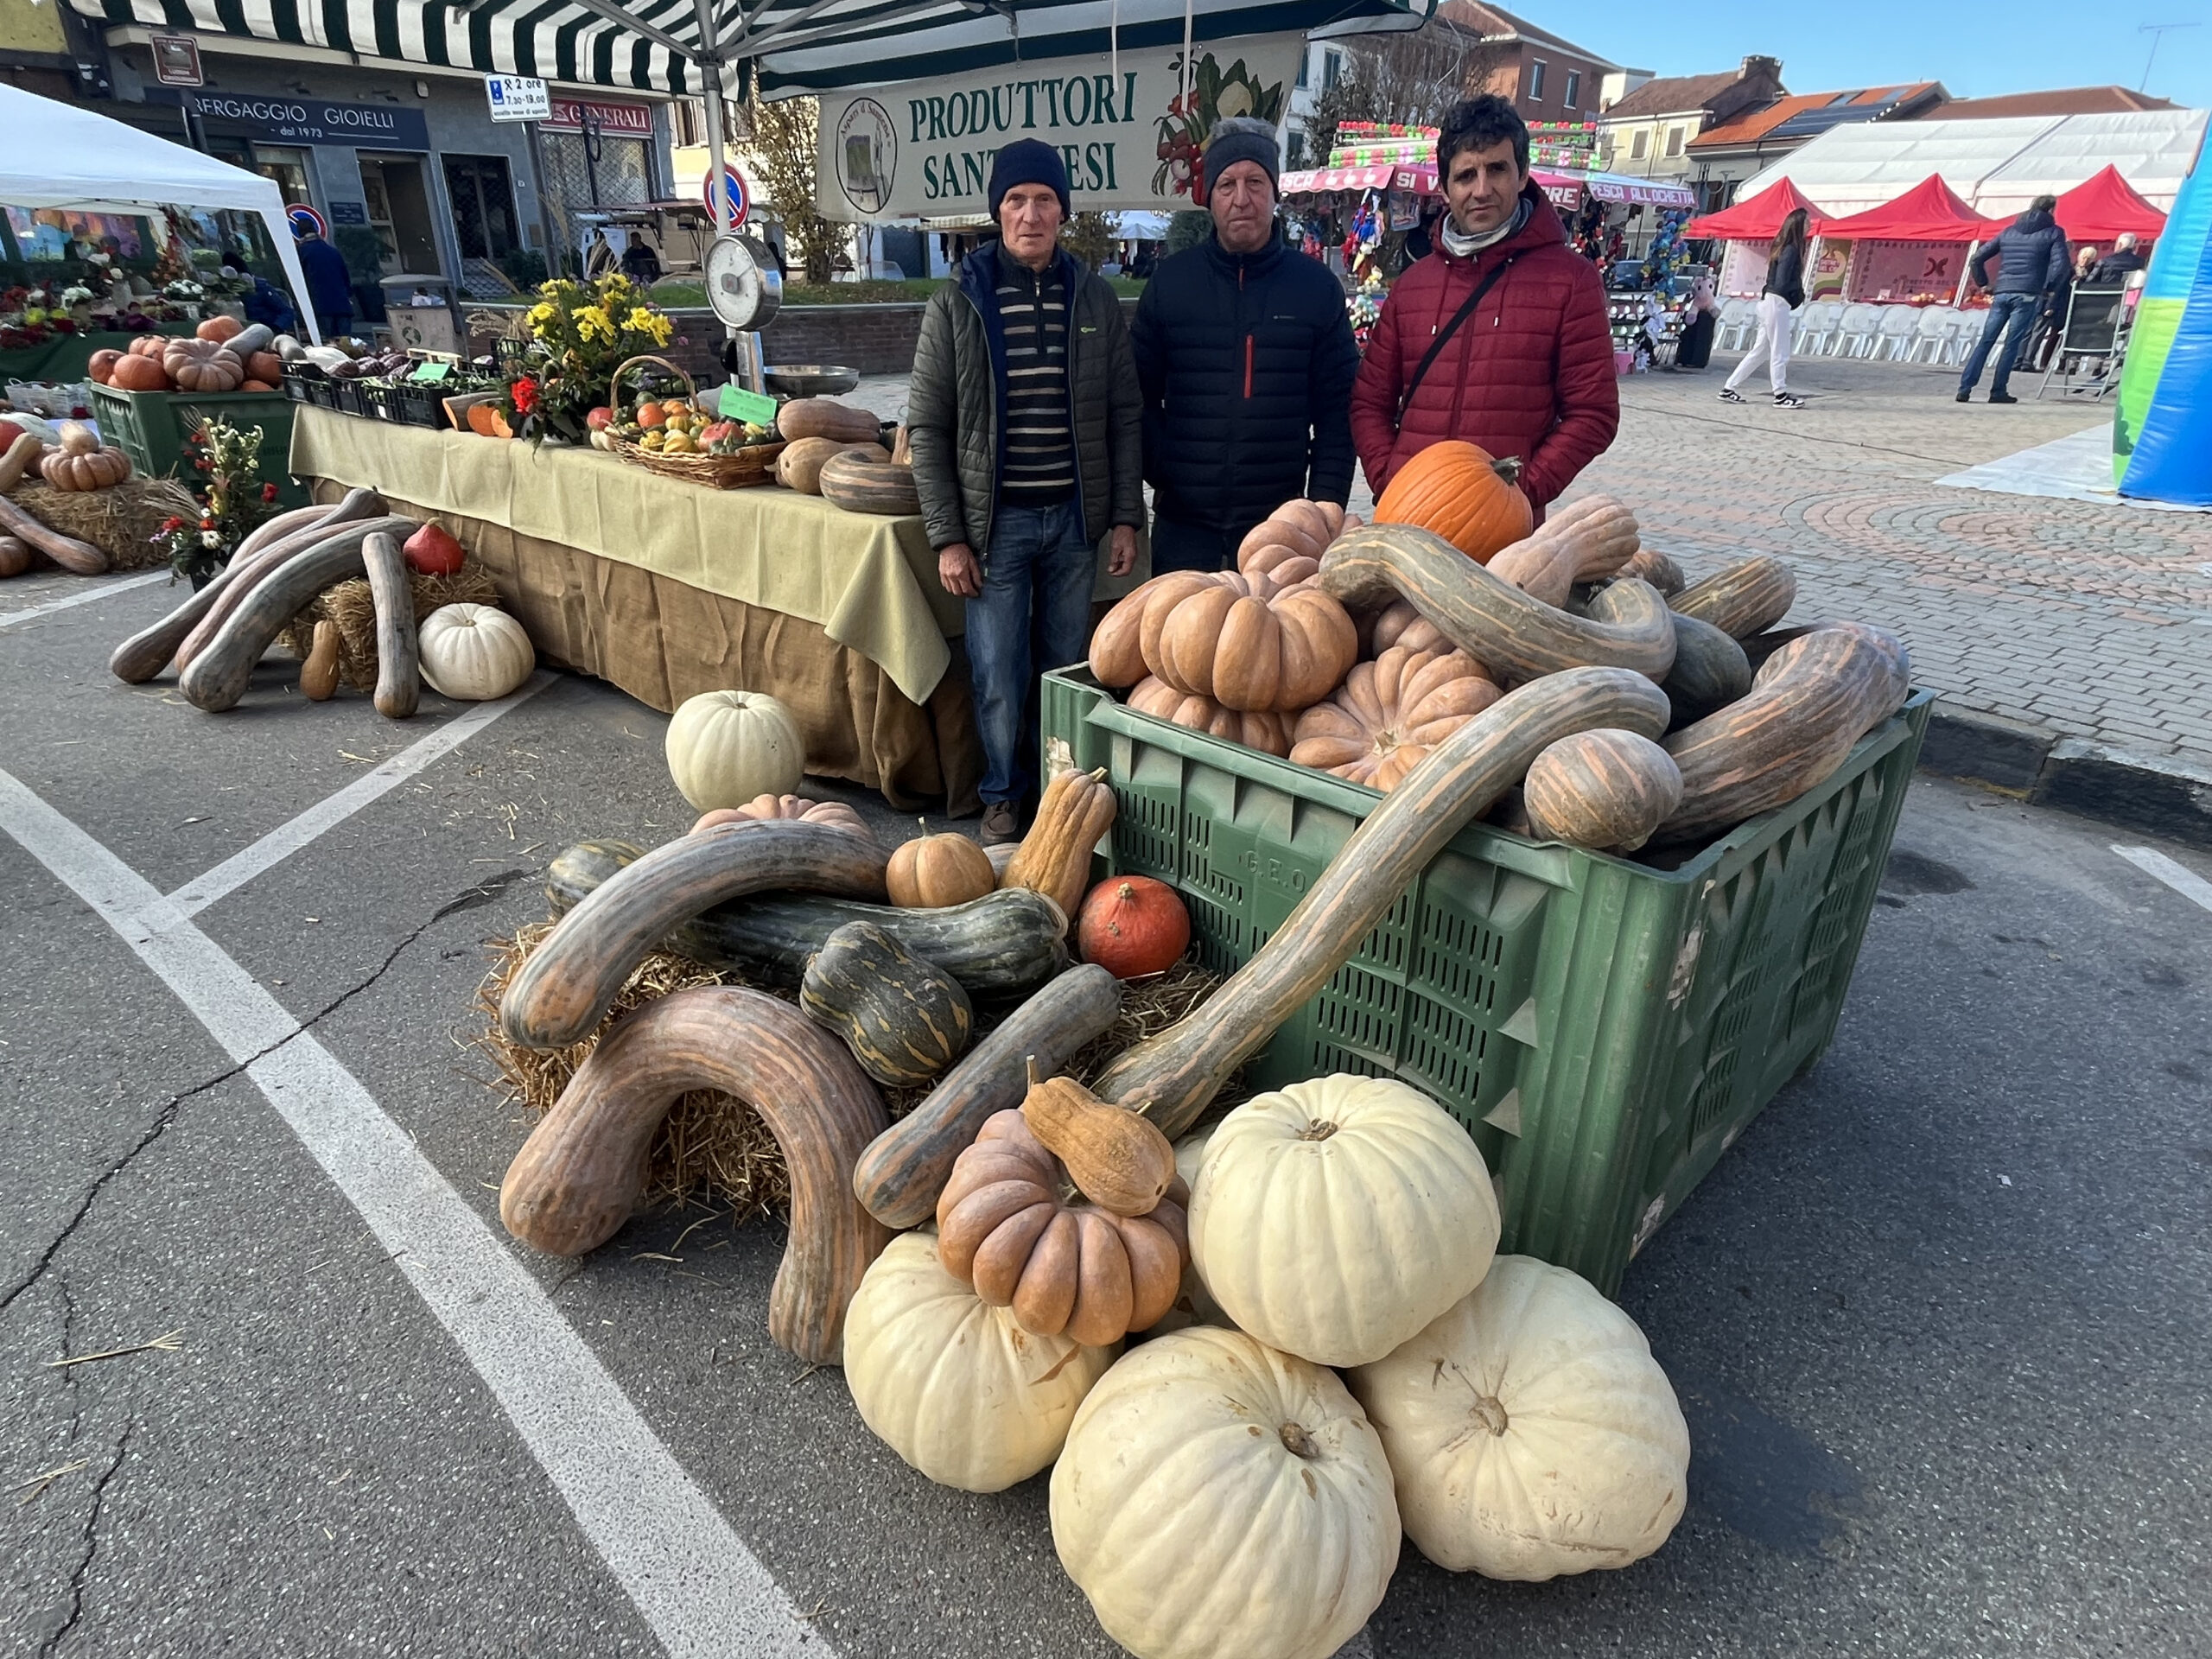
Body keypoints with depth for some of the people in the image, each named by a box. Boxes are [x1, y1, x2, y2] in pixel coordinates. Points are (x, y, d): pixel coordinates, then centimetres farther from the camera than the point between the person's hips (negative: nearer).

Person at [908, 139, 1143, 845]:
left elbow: (1124, 415, 8)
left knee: (1067, 668, 11)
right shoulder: (956, 303, -2)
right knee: (999, 676, 2)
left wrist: (1125, 516, 2)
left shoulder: (1096, 299, 4)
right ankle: (1002, 795, 22)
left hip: (1075, 519, 2)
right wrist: (948, 537, -7)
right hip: (996, 521, -2)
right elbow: (927, 429, -2)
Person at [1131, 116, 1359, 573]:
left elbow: (1337, 410, 4)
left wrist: (1326, 508, -4)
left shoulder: (1317, 287, 4)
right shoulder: (1170, 281, 5)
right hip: (1183, 524, 1)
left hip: (1279, 523, 0)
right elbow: (1138, 395, 7)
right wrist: (1161, 472, -7)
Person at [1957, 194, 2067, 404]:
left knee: (1985, 341, 3)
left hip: (2001, 293, 4)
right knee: (2012, 344, -2)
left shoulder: (2008, 231, 18)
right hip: (2027, 295, -4)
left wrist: (1983, 284, 17)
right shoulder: (2053, 232, 5)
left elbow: (1976, 259, 14)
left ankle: (1964, 389, -6)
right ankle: (1998, 392, -4)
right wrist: (2049, 288, 5)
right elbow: (2059, 265, -8)